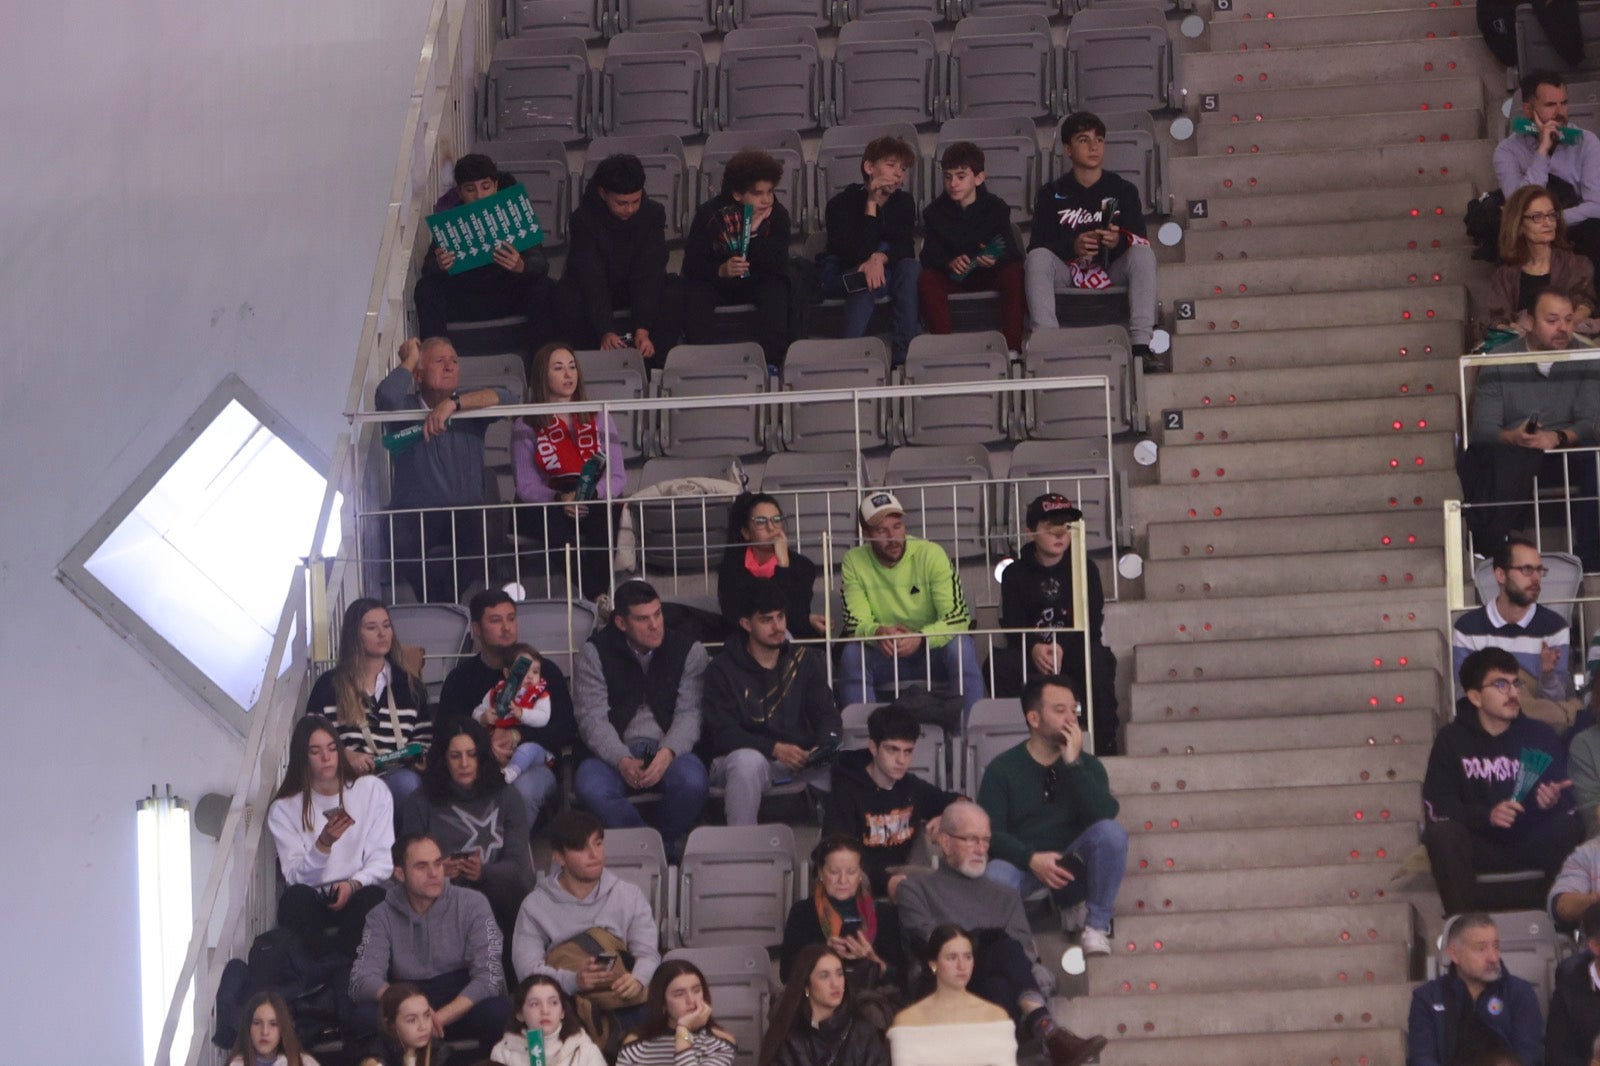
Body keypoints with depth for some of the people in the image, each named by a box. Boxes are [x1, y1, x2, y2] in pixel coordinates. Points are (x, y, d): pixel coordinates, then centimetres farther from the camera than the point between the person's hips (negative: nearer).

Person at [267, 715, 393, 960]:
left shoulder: (372, 790, 9)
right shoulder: (284, 809, 7)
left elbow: (383, 859, 2)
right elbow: (294, 876, -5)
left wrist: (354, 884, -18)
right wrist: (323, 844, -23)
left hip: (358, 894, 0)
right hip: (313, 903, 0)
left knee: (372, 898, -35)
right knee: (295, 897, -35)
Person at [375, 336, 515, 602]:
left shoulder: (471, 405, 15)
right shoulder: (406, 408, 8)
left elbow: (506, 398, -6)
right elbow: (387, 394, -16)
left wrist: (454, 402, -18)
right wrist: (410, 359, 2)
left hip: (466, 514, 1)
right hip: (413, 517, -1)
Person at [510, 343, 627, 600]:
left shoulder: (598, 419, 16)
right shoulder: (526, 427, 10)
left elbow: (617, 475, 6)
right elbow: (526, 486, -1)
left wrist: (591, 494, -17)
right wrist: (560, 499, -22)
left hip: (597, 502, 2)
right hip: (547, 506, -2)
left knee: (606, 517, -34)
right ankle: (596, 597, -41)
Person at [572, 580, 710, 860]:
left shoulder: (689, 650, 4)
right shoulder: (595, 653, 3)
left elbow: (690, 713, -5)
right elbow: (592, 718, -5)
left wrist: (668, 752, -25)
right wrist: (622, 761, -23)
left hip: (670, 750, 0)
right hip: (616, 751, 0)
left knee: (692, 781, -35)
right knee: (589, 786, -34)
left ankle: (667, 843, -5)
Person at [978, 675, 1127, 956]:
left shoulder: (1087, 765, 6)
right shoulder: (1003, 768, 0)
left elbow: (1105, 815, -14)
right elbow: (990, 832, -8)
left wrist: (1072, 764, -18)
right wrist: (1032, 859, -24)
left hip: (1072, 868, 2)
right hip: (1022, 865, -2)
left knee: (1111, 832, -28)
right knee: (993, 877, -38)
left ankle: (1098, 927, -15)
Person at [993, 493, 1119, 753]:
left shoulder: (1085, 569, 4)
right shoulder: (1015, 573, 6)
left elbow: (1091, 623, -5)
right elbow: (1012, 624, -4)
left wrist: (1063, 648, -24)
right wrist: (1034, 648, -27)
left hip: (1075, 648, -1)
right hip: (1031, 653, 1)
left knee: (1098, 659, -35)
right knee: (1000, 663, -31)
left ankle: (1105, 742, -27)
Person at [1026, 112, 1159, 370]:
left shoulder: (1123, 190, 9)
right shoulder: (1052, 194, 7)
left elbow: (1140, 241, 0)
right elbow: (1037, 246, -3)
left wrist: (1119, 241, -25)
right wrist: (1072, 247, -24)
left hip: (1111, 271, 0)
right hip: (1066, 274, 0)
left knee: (1143, 254, -29)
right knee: (1037, 258, -30)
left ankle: (1141, 345, -38)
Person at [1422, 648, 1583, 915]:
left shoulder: (1541, 735, 5)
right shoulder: (1451, 740, -1)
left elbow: (1568, 799, 0)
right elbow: (1436, 805, -11)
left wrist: (1554, 801, -25)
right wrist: (1486, 815, -28)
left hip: (1531, 847, 1)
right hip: (1479, 848, -1)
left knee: (1570, 827, -27)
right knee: (1441, 832, -32)